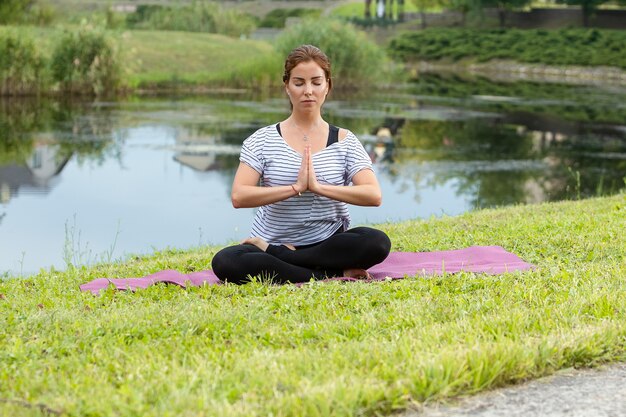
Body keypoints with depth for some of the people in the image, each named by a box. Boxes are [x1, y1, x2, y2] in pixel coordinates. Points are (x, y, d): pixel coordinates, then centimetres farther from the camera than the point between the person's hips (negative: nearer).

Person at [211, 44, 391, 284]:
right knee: (225, 262, -32)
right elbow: (239, 196, -12)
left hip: (328, 245, 1)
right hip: (274, 237, -1)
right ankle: (335, 275, -28)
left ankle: (272, 254, -20)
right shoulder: (262, 140, 2)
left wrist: (318, 186, -21)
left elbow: (374, 195, -10)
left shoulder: (344, 141, 5)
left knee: (378, 242, -31)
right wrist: (296, 188, -21)